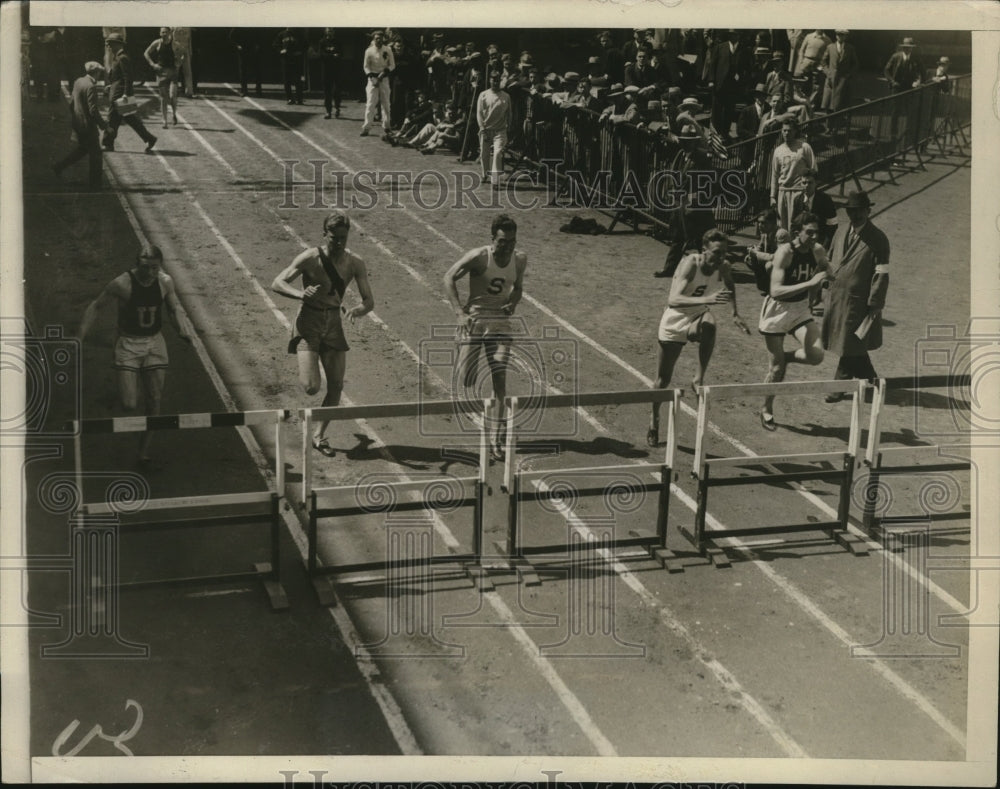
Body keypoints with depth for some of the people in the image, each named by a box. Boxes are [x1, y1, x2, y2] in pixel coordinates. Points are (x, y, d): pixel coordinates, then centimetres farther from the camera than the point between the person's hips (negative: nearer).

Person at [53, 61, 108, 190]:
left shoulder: (78, 82, 5)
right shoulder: (91, 87, -21)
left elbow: (71, 103, 13)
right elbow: (93, 110, -24)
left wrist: (73, 119, 24)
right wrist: (104, 126, -16)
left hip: (77, 124, 9)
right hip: (88, 125, -9)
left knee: (82, 148, 25)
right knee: (95, 154, 5)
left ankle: (59, 166, 22)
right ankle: (95, 183, 12)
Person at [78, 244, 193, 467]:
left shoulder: (165, 282, -7)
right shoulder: (122, 284, -18)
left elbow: (174, 309, 10)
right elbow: (96, 307, -7)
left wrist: (183, 330, -8)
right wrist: (81, 336, -14)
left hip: (155, 343, 3)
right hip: (128, 344, -3)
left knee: (154, 401, 5)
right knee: (129, 405, -11)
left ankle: (144, 449, 21)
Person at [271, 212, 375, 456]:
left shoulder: (355, 263, -6)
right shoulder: (310, 258, -17)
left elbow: (369, 301, -5)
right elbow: (277, 283, -16)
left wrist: (356, 310, -28)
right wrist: (300, 294, -36)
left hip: (334, 324, 4)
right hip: (309, 323, -4)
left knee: (336, 386, 3)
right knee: (311, 387, -15)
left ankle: (319, 436, 21)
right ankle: (307, 371, 23)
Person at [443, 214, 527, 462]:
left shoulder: (520, 260, 0)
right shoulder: (478, 257, -14)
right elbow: (449, 277, -11)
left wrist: (512, 303, -5)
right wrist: (460, 312, -22)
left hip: (500, 322, 3)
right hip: (473, 319, -3)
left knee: (499, 381, -8)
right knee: (467, 381, -6)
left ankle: (497, 442, -5)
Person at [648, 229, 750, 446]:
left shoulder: (723, 268, -13)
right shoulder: (691, 263, -29)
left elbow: (730, 287, 16)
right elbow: (674, 300, -43)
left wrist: (735, 314, 14)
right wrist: (707, 299, -55)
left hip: (699, 316, 3)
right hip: (675, 321, -3)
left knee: (709, 327, -38)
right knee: (663, 379, 8)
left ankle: (699, 379, -25)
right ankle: (654, 419, 34)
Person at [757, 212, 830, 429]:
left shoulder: (818, 251, -5)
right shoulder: (785, 252, -23)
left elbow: (827, 272, 21)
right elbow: (775, 291, -34)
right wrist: (809, 283, -37)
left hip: (801, 309, 5)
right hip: (777, 310, -5)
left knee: (816, 355, -15)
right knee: (777, 365, 1)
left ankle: (787, 356, 18)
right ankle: (767, 411, 22)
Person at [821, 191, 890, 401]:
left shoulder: (877, 239, -11)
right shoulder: (842, 230, 8)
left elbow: (881, 275, -12)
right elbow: (831, 260, 19)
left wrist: (874, 305, -15)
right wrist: (828, 285, 14)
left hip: (857, 301, -7)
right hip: (835, 297, 7)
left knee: (849, 346, 1)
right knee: (853, 346, 15)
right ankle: (870, 381, 31)